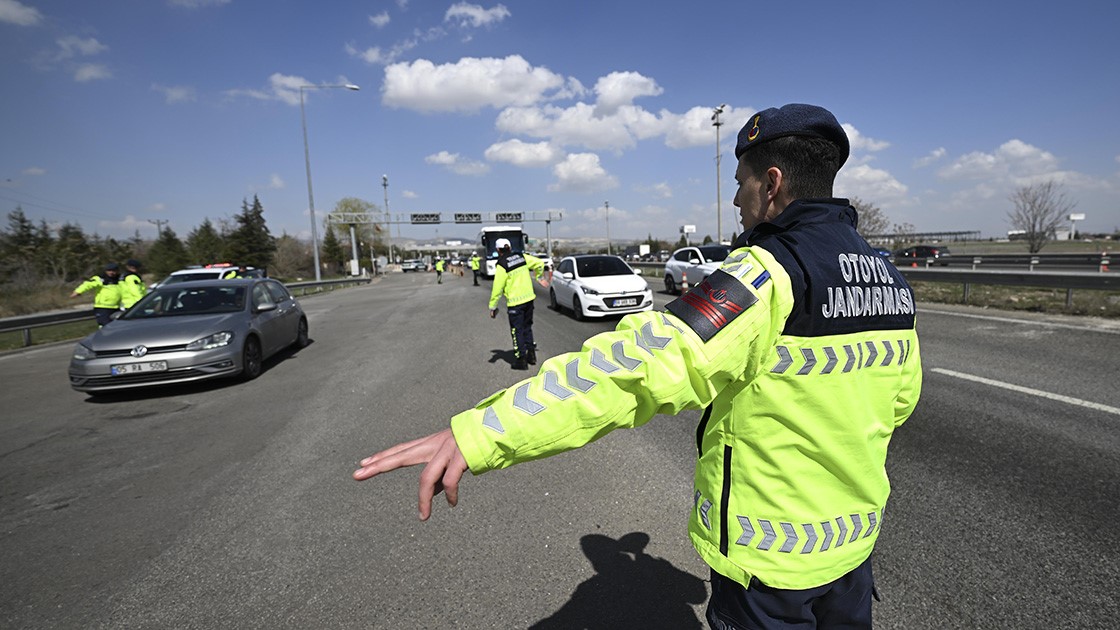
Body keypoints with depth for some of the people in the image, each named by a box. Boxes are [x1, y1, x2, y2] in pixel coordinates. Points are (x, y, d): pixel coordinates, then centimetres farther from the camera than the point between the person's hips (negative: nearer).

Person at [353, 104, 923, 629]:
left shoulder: (770, 275, -27)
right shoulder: (891, 280, 2)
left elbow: (644, 362, -40)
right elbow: (902, 396, 14)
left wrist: (481, 434, -44)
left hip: (771, 558, -7)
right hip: (854, 535, 8)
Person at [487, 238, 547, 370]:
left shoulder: (501, 265, -13)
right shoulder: (522, 257, 2)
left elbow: (497, 288, -14)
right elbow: (539, 263, 9)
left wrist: (493, 306, -6)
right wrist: (538, 276, 27)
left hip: (515, 302, -6)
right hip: (529, 298, 6)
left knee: (517, 331, 4)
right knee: (527, 327, 19)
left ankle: (521, 360, 6)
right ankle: (531, 355, 25)